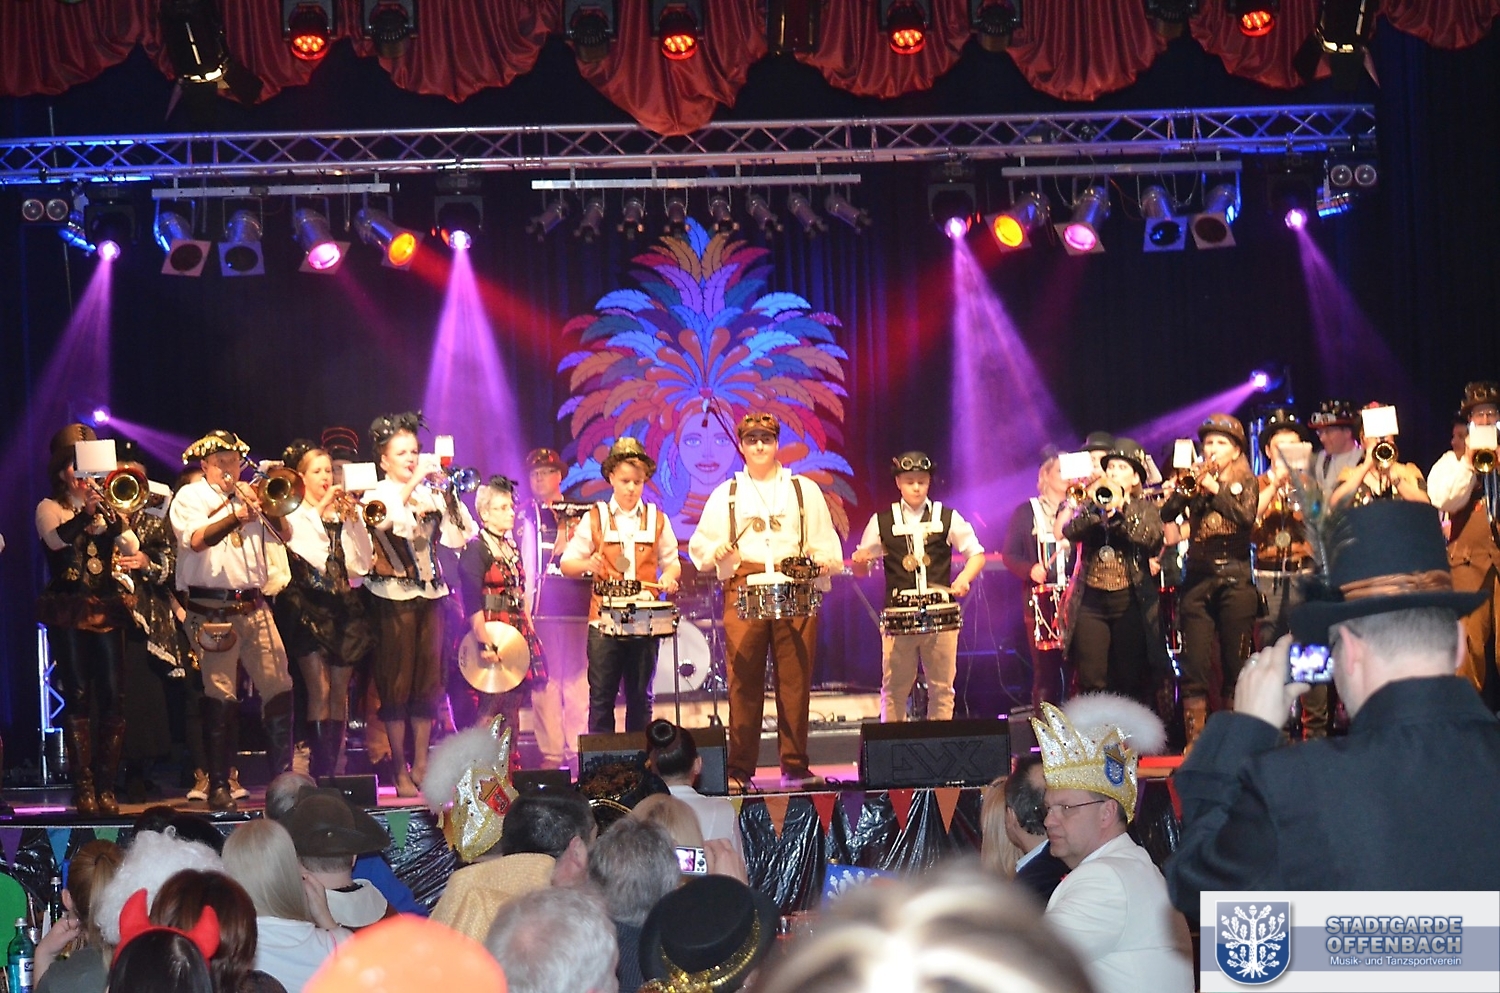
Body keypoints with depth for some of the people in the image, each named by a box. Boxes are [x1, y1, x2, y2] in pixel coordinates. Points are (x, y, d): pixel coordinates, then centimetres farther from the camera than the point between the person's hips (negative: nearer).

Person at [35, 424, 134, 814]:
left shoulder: (107, 507, 15)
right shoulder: (50, 508, 4)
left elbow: (128, 544, 4)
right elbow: (56, 539, -16)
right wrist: (85, 512, -30)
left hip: (105, 610, 3)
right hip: (68, 612, -3)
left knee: (112, 695, -3)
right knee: (77, 696, -6)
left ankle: (106, 785, 2)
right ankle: (83, 788, -6)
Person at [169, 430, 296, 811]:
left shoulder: (248, 496, 18)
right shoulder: (190, 497, 3)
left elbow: (284, 534, 9)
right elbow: (197, 540, -16)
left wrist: (263, 506, -8)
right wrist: (236, 515, -25)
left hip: (253, 606, 5)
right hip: (212, 608, -5)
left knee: (279, 686, 0)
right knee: (220, 695, -5)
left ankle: (283, 776, 9)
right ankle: (218, 786, 1)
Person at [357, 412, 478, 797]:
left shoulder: (430, 494, 11)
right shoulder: (378, 494, 0)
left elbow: (461, 536, 2)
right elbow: (386, 519, -24)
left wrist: (447, 493, -6)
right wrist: (416, 481, -26)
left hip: (430, 594, 4)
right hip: (394, 596, -4)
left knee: (428, 682, 6)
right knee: (397, 683, -3)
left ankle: (421, 766, 14)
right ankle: (400, 772, 2)